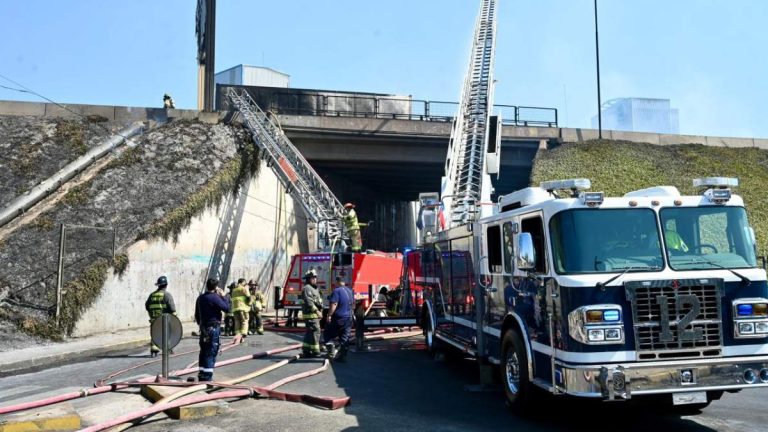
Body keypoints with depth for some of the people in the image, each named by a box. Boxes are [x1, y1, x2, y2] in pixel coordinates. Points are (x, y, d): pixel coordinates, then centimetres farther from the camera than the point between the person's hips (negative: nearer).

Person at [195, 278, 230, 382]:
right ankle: (207, 377, -4)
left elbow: (197, 315, 18)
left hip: (203, 328, 8)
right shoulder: (215, 297, -15)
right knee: (211, 353, -4)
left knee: (203, 352, 15)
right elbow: (227, 308, -15)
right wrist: (223, 296, -4)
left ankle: (201, 375, 21)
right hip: (214, 328, -8)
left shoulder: (200, 298, 10)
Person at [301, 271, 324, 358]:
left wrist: (319, 311, 13)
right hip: (311, 315, -10)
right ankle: (315, 351, -7)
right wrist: (316, 311, -19)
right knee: (315, 332, -10)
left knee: (309, 333, 13)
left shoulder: (314, 288, 20)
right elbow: (309, 302, -21)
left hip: (315, 315, 10)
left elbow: (318, 301, 24)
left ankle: (306, 350, 19)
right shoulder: (307, 288, -12)